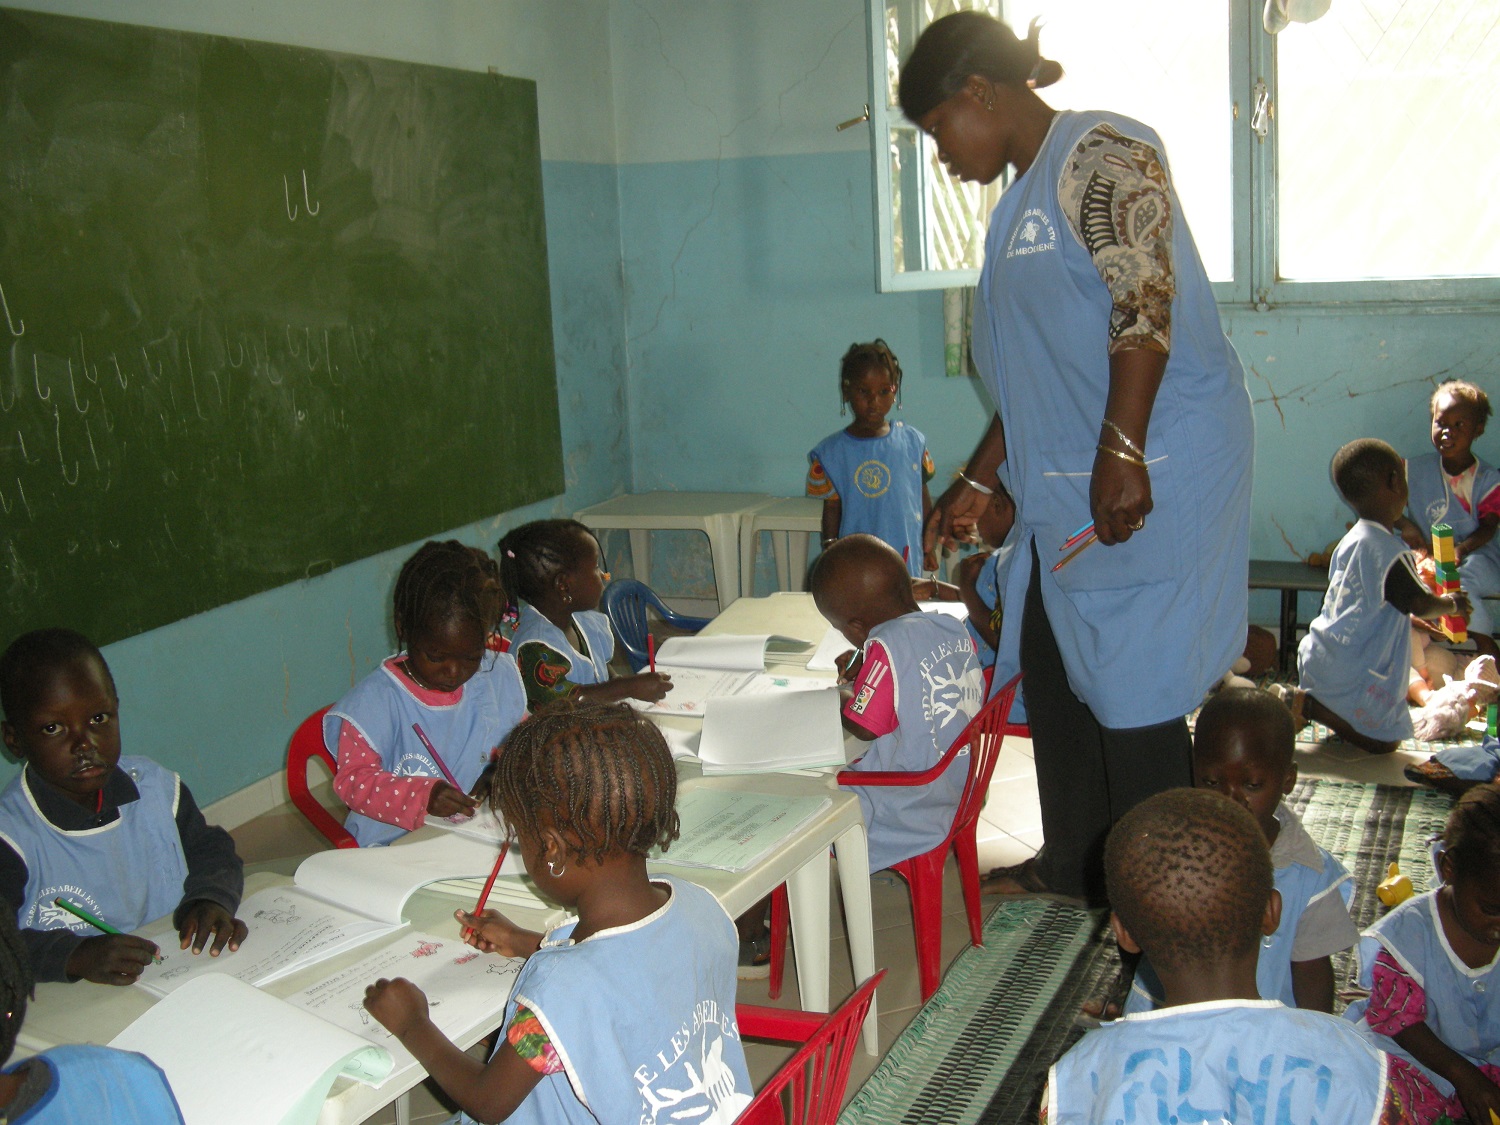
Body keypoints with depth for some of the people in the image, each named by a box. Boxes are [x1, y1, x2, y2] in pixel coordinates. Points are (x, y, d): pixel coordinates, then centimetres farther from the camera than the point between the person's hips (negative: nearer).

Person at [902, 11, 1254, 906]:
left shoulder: (1102, 153, -10)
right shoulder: (1028, 194, 19)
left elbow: (1147, 302, -21)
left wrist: (1120, 453, -26)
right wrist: (979, 482, 21)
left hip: (1147, 476, -10)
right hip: (1067, 487, 10)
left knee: (1132, 683, -3)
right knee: (1057, 669, 16)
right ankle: (1074, 865, 31)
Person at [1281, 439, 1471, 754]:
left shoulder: (1352, 540, 8)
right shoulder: (1390, 551, -21)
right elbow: (1420, 604, -14)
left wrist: (1429, 621, 27)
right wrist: (1451, 604, 7)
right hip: (1356, 671, -9)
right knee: (1383, 741, -1)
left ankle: (1299, 700, 1)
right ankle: (1306, 704, -11)